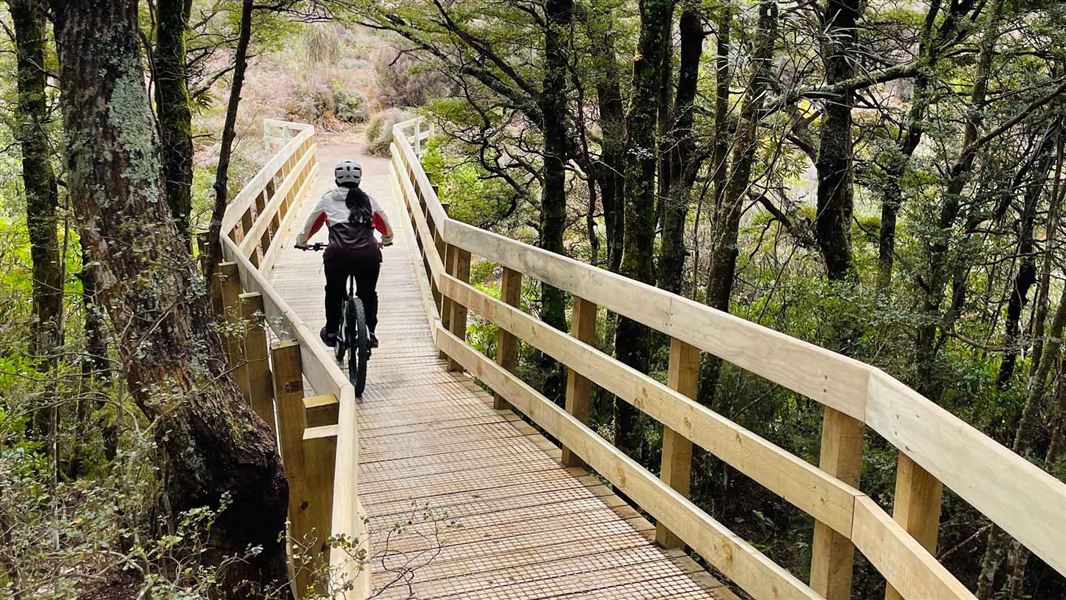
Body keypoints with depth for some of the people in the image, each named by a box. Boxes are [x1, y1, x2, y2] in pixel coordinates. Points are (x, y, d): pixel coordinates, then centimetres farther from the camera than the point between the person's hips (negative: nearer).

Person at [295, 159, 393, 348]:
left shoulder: (328, 199, 15)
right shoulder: (368, 199, 19)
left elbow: (310, 226, 23)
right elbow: (387, 230, 28)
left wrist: (301, 242, 42)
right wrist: (383, 241, 49)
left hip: (338, 255, -1)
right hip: (368, 255, 1)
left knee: (334, 293, 24)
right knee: (368, 294, 24)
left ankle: (331, 333, 33)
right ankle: (370, 333, 21)